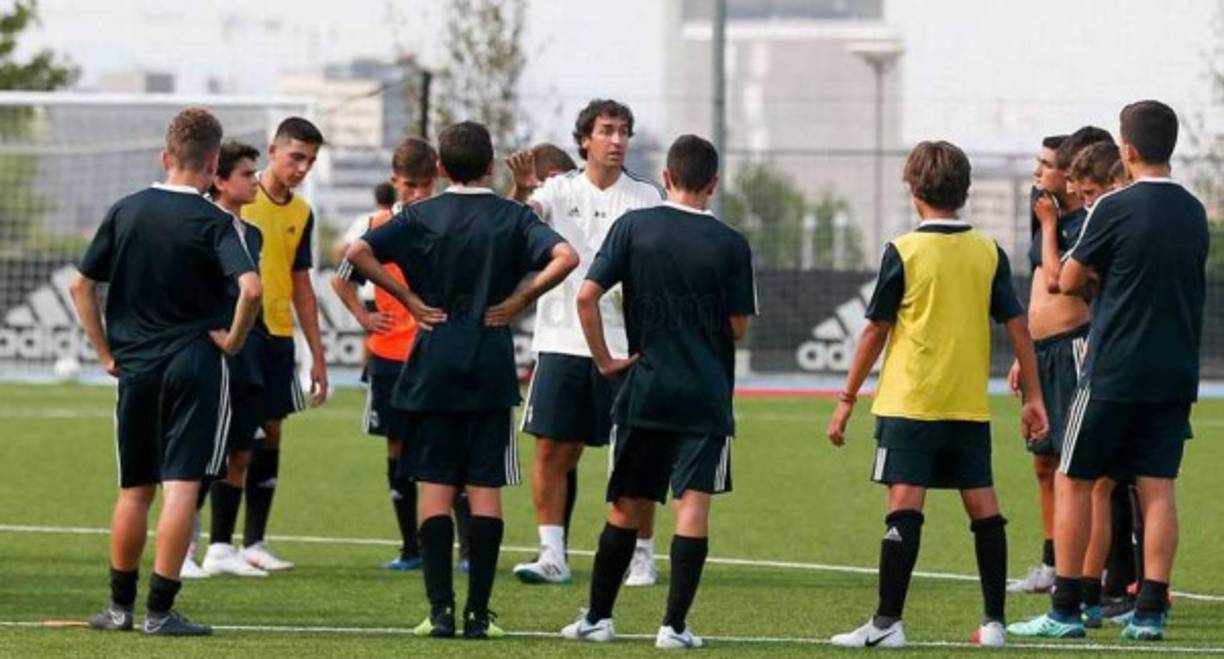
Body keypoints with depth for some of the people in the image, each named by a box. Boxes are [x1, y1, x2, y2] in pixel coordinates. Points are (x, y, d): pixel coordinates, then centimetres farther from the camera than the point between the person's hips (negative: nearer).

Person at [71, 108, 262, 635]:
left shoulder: (126, 211, 4)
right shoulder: (214, 222, -9)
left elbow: (81, 285, 7)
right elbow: (250, 287, -24)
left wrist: (105, 352, 11)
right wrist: (234, 339, -8)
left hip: (135, 368, 4)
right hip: (197, 364, -4)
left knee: (135, 490, 15)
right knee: (181, 488, -3)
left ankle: (120, 605, 22)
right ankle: (161, 610, -6)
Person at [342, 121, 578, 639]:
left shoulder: (421, 216, 2)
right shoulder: (512, 217, 0)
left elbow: (358, 253, -10)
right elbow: (565, 258, -16)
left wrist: (408, 298, -3)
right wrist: (519, 300, -6)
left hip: (432, 370, 0)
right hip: (491, 369, 0)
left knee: (435, 490, 3)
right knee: (485, 492, 3)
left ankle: (440, 610, -3)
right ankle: (478, 613, -1)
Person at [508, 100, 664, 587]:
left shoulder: (645, 197, 5)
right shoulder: (560, 191, 5)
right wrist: (521, 191, -34)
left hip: (624, 344, -1)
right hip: (561, 341, 1)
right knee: (552, 450, -2)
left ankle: (643, 558, 9)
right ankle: (552, 555, 3)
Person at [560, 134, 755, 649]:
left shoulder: (634, 226, -1)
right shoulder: (730, 244, -3)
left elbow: (587, 296, -7)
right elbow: (738, 327, 1)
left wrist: (604, 360, 1)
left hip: (644, 389, 2)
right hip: (706, 394, -2)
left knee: (627, 506, 12)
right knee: (693, 505, -2)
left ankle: (597, 617, 17)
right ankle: (674, 625, -7)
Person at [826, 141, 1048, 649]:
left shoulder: (903, 252, -6)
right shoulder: (989, 252, 4)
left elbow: (876, 330, -3)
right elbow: (1017, 326, 5)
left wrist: (847, 400, 4)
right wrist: (1033, 396, 12)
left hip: (910, 403, -4)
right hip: (971, 406, 4)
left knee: (905, 507, -6)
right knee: (983, 508, 7)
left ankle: (888, 623, -8)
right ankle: (994, 622, 9)